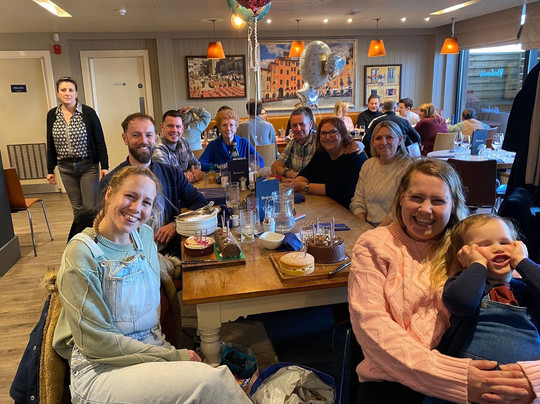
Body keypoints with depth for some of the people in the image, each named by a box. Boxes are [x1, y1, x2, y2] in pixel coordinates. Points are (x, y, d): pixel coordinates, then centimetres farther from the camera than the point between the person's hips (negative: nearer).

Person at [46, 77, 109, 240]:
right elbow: (51, 145, 11)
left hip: (88, 166, -3)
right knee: (78, 209, 8)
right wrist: (50, 170, 11)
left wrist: (104, 166, -10)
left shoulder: (88, 113, -7)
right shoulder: (52, 115, 4)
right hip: (66, 168, 3)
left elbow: (100, 142, -5)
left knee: (90, 207, -5)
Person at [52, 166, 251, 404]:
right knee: (208, 383, -28)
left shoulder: (145, 235, 4)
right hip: (101, 370, -5)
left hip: (154, 351, 5)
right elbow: (96, 341, -14)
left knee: (220, 376, -23)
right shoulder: (82, 252, -13)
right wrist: (171, 356, -16)